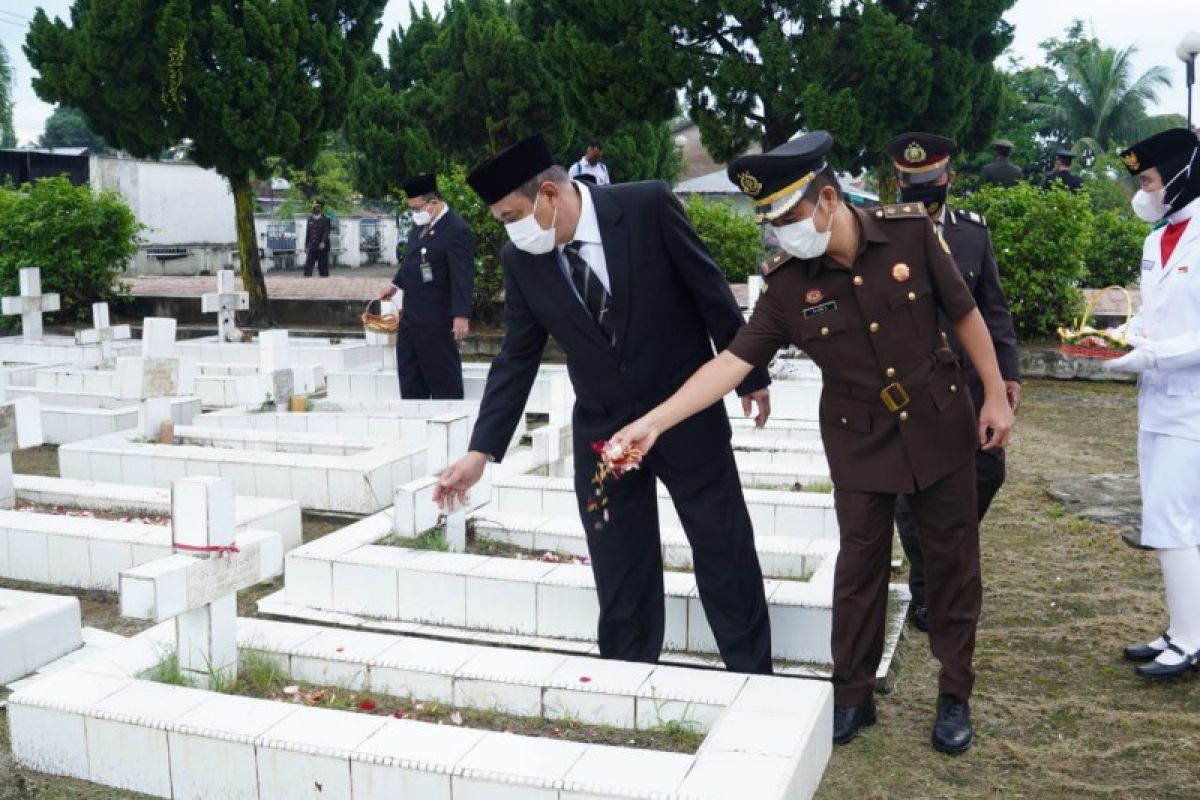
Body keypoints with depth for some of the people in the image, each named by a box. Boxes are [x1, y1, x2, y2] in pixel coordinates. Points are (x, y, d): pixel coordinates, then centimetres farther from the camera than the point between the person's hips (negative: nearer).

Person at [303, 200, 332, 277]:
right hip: (311, 247, 3)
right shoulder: (310, 219, 13)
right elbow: (307, 233, 14)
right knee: (308, 265, -5)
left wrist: (323, 242, -25)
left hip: (322, 247, -3)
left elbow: (326, 232, -10)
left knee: (323, 266, 0)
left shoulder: (325, 220, 1)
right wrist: (306, 246, 10)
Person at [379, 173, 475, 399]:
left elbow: (463, 276, -23)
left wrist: (461, 315, -27)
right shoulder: (420, 224, 10)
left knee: (442, 372, 0)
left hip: (436, 318, -10)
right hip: (411, 314, 10)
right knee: (408, 369, 15)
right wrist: (396, 284, 25)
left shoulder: (456, 229, -19)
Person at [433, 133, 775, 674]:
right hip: (602, 433, 2)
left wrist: (750, 375, 0)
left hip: (688, 416, -2)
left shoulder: (648, 206, -17)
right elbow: (517, 358, -2)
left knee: (728, 562, 9)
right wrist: (481, 452, -8)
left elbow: (710, 289, -8)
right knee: (620, 583, 8)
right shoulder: (521, 258, -6)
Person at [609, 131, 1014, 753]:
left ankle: (955, 697, 26)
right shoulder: (787, 283, -15)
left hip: (940, 423, 0)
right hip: (859, 439, 0)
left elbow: (964, 314, -4)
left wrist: (995, 395, -2)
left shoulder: (911, 232, -15)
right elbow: (733, 361, -18)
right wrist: (654, 421, -27)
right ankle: (852, 696, 24)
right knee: (860, 565, 8)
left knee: (951, 561, 9)